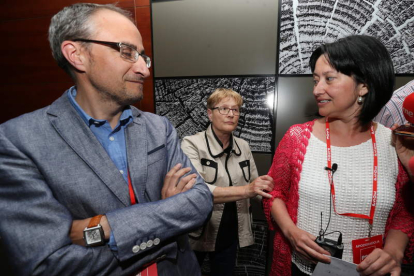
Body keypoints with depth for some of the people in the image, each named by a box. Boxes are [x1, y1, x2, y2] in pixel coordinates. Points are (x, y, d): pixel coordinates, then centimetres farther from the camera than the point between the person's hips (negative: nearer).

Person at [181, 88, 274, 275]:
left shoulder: (243, 146, 0)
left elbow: (254, 186, 8)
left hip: (230, 233, 4)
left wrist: (262, 188, -14)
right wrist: (246, 190, -34)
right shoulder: (192, 144, -16)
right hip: (198, 234, -4)